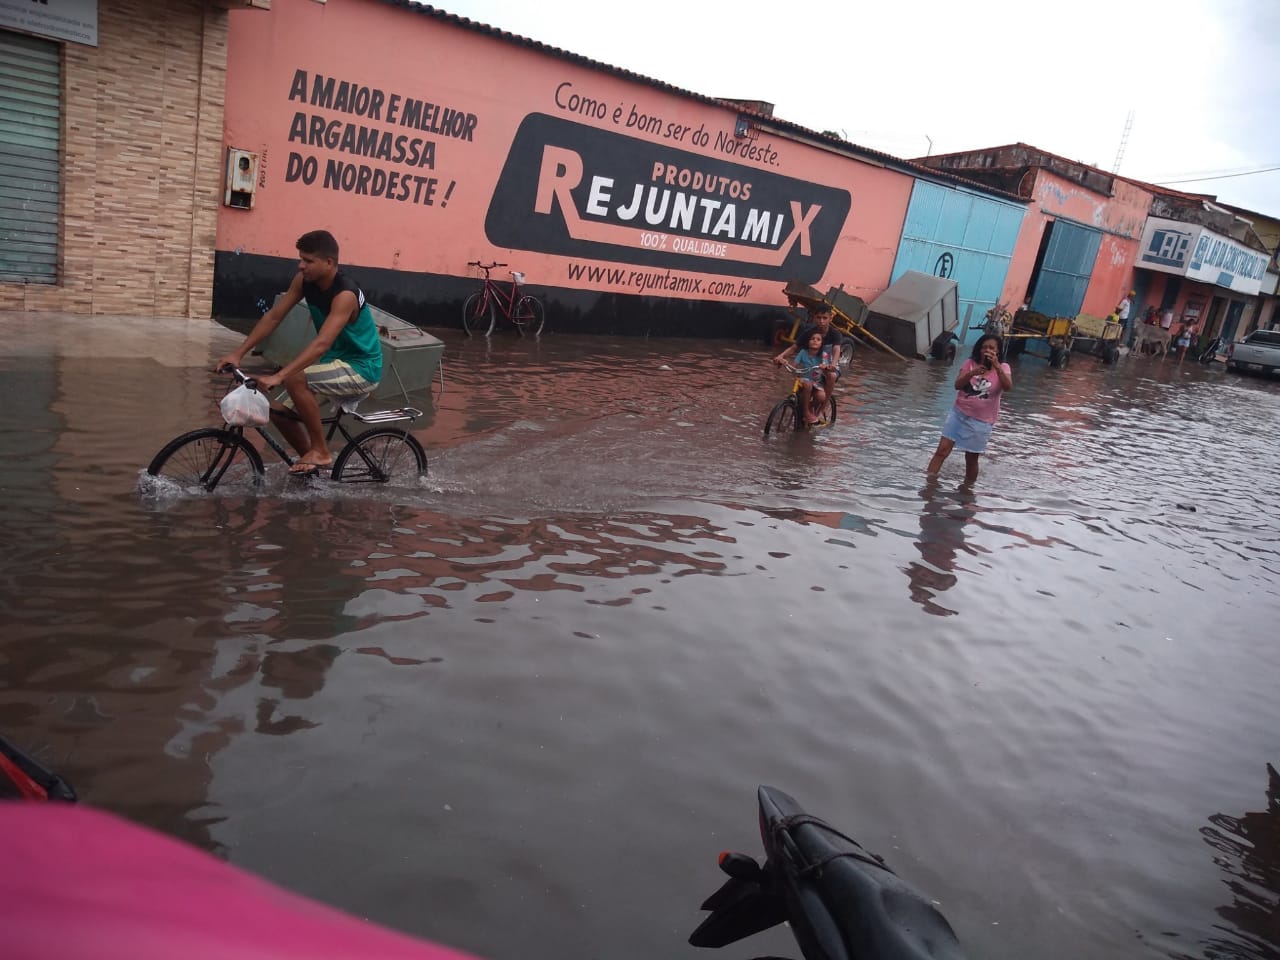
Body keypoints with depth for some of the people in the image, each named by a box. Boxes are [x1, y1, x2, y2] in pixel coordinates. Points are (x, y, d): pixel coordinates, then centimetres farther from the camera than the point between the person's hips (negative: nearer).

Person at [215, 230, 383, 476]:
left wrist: (278, 376, -44)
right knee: (280, 412, 0)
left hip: (362, 369, -8)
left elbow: (321, 344, -37)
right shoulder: (304, 280, -3)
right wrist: (237, 353, -8)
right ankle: (312, 461, 21)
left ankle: (321, 450, -15)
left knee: (295, 379, -29)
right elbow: (273, 316, 0)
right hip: (337, 362, 8)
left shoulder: (345, 295, -27)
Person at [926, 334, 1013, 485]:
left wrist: (997, 366, -37)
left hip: (981, 422, -2)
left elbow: (1008, 387, -25)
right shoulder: (970, 363, -1)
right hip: (959, 414, 2)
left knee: (971, 459, 8)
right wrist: (972, 373, -31)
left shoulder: (1003, 368, -6)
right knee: (942, 450, -5)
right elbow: (957, 385, -13)